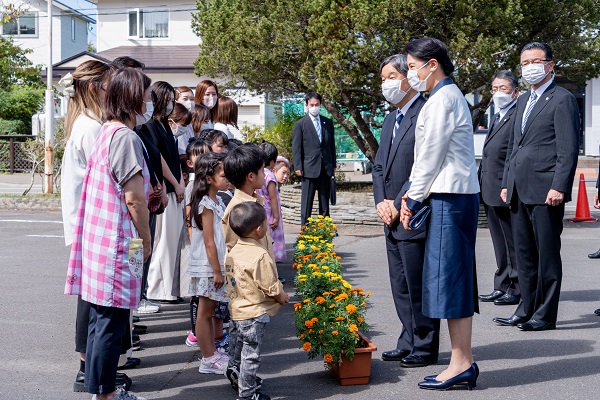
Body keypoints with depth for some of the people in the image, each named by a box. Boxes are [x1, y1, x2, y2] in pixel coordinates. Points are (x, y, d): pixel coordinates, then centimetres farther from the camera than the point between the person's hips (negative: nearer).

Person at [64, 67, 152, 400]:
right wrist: (146, 239, -6)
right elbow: (133, 199, -16)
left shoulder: (106, 133, 12)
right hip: (118, 244, -10)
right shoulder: (125, 137, -17)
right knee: (112, 320, -1)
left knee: (102, 316, 16)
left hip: (98, 236, 10)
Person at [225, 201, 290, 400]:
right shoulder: (260, 255, -25)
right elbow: (271, 287, -20)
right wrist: (283, 297, 0)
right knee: (251, 353, 3)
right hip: (254, 313, -9)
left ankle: (243, 379, 40)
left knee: (242, 348, 24)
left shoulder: (234, 252, 1)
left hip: (238, 309, 9)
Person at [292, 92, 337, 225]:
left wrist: (333, 164, 11)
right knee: (306, 202, -2)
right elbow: (296, 147, -2)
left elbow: (332, 144, 16)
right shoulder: (300, 124, 1)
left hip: (326, 169, 4)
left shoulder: (328, 122, 13)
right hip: (309, 169, -4)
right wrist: (298, 167, -9)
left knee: (325, 203, 8)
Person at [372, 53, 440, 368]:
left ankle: (425, 348, 12)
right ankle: (409, 343, 26)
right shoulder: (391, 120, 18)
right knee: (401, 287, 15)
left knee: (419, 286, 0)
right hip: (393, 220, 9)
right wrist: (381, 202, 3)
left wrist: (399, 206, -16)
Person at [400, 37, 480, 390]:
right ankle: (464, 362, 15)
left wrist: (413, 199, -6)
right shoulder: (451, 96, 19)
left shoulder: (442, 100, -12)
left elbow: (431, 156, -15)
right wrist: (413, 193, 13)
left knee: (450, 278, -7)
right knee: (455, 278, 10)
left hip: (450, 198, -10)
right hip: (454, 195, 10)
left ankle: (461, 364, -1)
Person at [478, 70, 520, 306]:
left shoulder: (518, 116, -12)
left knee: (512, 242, 0)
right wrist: (481, 184, 17)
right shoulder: (497, 117, 19)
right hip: (491, 192, 10)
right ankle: (502, 288, 24)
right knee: (501, 244, 16)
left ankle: (517, 290, 10)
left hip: (506, 191, -10)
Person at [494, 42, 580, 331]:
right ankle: (526, 309, 20)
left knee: (547, 254, 0)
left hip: (545, 191, -8)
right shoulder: (523, 101, 21)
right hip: (519, 192, 8)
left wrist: (559, 187, -18)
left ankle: (546, 315, 7)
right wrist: (506, 183, 17)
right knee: (524, 254, 12)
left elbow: (569, 149, -11)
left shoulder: (562, 99, -4)